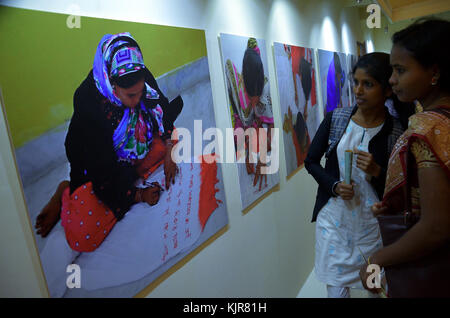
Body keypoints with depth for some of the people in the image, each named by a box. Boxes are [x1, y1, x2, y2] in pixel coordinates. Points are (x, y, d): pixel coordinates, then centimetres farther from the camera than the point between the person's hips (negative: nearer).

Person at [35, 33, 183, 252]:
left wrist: (169, 150, -10)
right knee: (84, 238, -21)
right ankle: (66, 193, 11)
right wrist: (139, 195, -21)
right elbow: (103, 169, -28)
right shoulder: (87, 101, -34)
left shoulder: (141, 78, -21)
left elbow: (163, 109, -1)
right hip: (98, 167, -7)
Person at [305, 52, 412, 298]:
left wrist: (377, 172, -22)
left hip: (371, 222, -1)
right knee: (336, 285, 13)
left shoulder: (397, 132, -10)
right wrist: (334, 185, -14)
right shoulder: (335, 118, -5)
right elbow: (311, 161, 1)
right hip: (333, 217, 1)